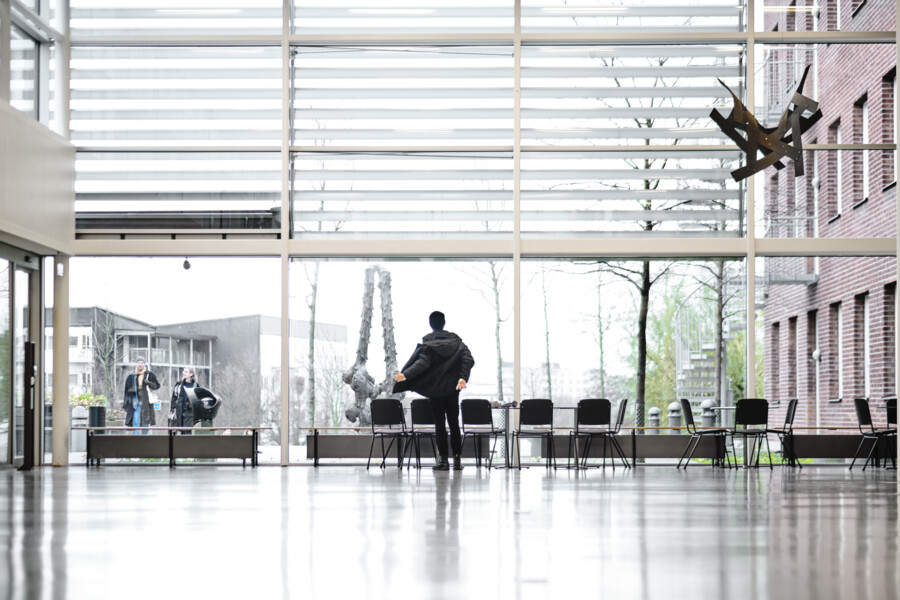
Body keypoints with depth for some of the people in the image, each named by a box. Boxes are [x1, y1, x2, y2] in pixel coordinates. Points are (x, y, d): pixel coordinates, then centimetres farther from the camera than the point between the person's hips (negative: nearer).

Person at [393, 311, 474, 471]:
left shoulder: (428, 342, -7)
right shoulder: (455, 340, 6)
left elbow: (422, 363, -20)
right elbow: (468, 359, -6)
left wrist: (405, 374, -25)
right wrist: (463, 377, -11)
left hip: (435, 388, -3)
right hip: (452, 387, 3)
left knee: (439, 423, 1)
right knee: (454, 423, 9)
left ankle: (443, 460, -2)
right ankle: (457, 459, 9)